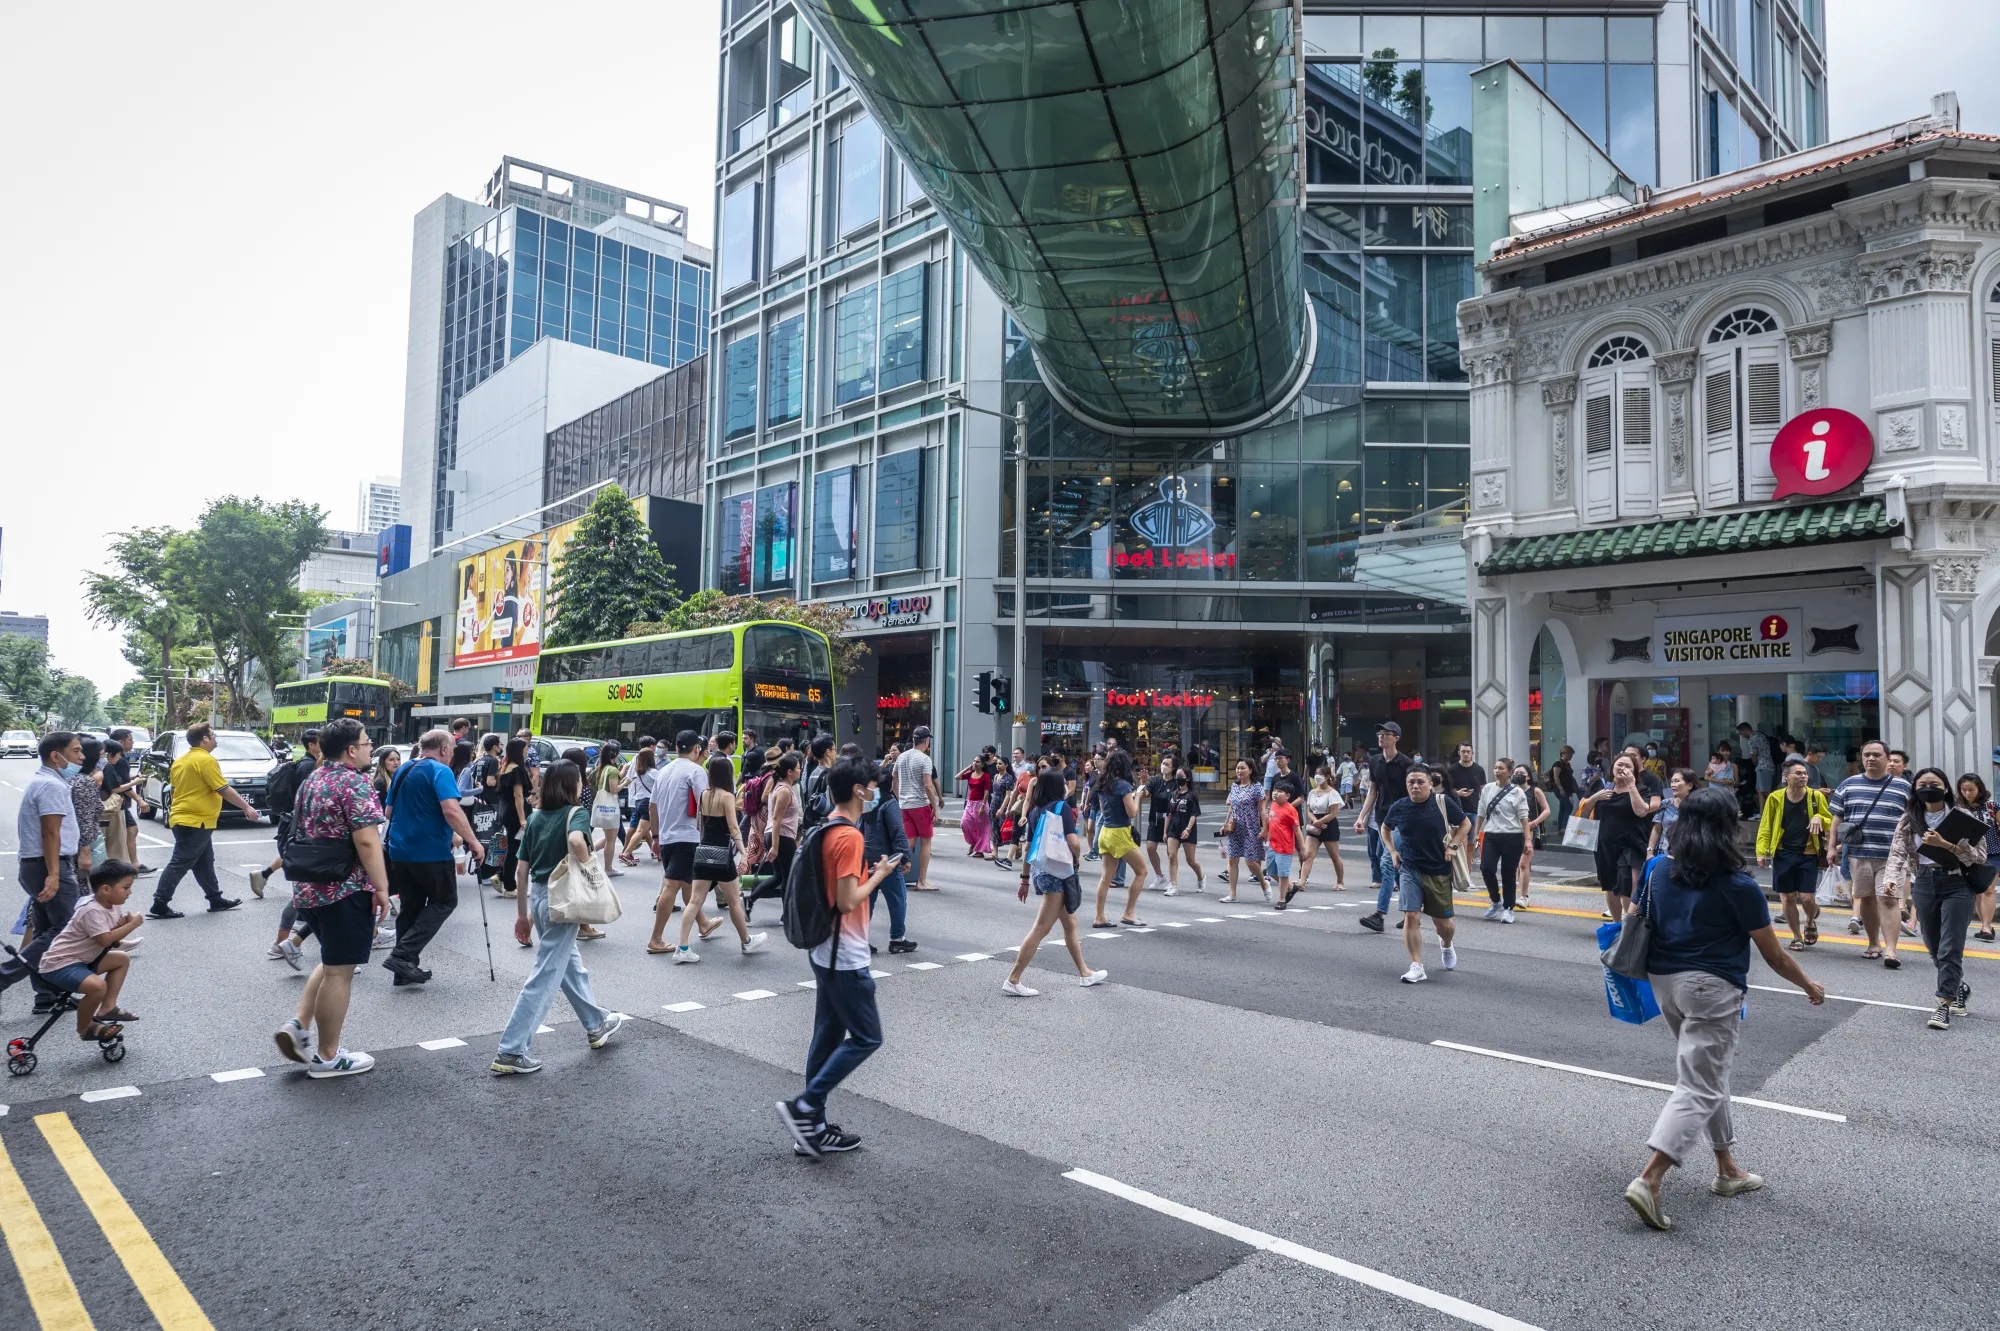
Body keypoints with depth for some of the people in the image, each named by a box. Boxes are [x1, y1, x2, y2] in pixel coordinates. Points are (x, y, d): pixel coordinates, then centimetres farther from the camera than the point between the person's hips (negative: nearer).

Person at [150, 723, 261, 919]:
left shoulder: (180, 760, 12)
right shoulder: (205, 759, -16)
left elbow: (174, 786, 20)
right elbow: (224, 790, -16)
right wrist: (246, 807, -8)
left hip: (182, 818, 10)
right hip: (195, 821, -10)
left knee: (204, 863, 15)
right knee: (180, 864, -5)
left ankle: (216, 899, 21)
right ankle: (160, 904, -3)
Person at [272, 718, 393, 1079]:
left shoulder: (312, 780, 13)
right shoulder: (354, 783, -15)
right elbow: (367, 841, -22)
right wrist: (381, 887, -17)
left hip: (309, 887, 9)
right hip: (345, 889, -9)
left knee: (332, 962, 24)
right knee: (339, 971, 0)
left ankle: (298, 1025, 12)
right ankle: (327, 1057, 8)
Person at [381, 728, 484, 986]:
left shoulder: (401, 770, 13)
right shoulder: (440, 771, -13)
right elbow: (451, 811, -26)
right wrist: (473, 842, -22)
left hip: (400, 850, 8)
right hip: (431, 851, -8)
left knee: (410, 906, 14)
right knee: (444, 901, 6)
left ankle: (405, 969, 16)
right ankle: (402, 955, -5)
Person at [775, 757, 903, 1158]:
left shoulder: (826, 830, 9)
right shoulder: (849, 837, -20)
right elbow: (848, 901, -23)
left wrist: (870, 873, 13)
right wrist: (879, 874, -11)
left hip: (826, 952, 10)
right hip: (845, 957, -10)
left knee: (828, 1035, 14)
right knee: (866, 1037, 0)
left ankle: (813, 1128, 20)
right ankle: (803, 1106, -1)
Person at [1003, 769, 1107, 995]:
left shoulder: (1035, 811, 9)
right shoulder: (1062, 807, -10)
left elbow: (1027, 848, 12)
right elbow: (1073, 842, -19)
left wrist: (1025, 879, 18)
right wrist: (1078, 857, 2)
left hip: (1040, 871, 8)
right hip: (1056, 873, -8)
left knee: (1070, 924, 20)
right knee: (1040, 929, -5)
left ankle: (1085, 973, 31)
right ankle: (1012, 980, -5)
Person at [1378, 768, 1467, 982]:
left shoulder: (1443, 802, -9)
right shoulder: (1399, 807, -3)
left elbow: (1465, 823, 5)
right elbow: (1385, 828, 17)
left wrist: (1452, 846, -5)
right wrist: (1392, 851, 5)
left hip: (1439, 871, -1)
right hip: (1409, 870, 1)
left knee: (1443, 923, 10)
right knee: (1411, 917, -10)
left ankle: (1446, 946, 45)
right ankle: (1417, 967, -2)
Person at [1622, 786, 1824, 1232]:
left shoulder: (1661, 873, 2)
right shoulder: (1738, 886, -12)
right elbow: (1774, 956, -4)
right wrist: (1809, 986, 15)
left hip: (1665, 981, 6)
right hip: (1711, 989, -6)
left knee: (1708, 1073, 23)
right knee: (1699, 1087, -5)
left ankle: (1726, 1169, 33)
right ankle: (1649, 1180, -15)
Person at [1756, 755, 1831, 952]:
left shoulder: (1816, 797, 0)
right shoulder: (1775, 798, -1)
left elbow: (1831, 823, 4)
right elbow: (1765, 827, 1)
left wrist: (1819, 818, -18)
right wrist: (1761, 851, -7)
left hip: (1808, 855, 0)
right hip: (1783, 855, 0)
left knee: (1807, 898, -4)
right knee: (1787, 898, 5)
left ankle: (1811, 922, 30)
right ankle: (1797, 937, 22)